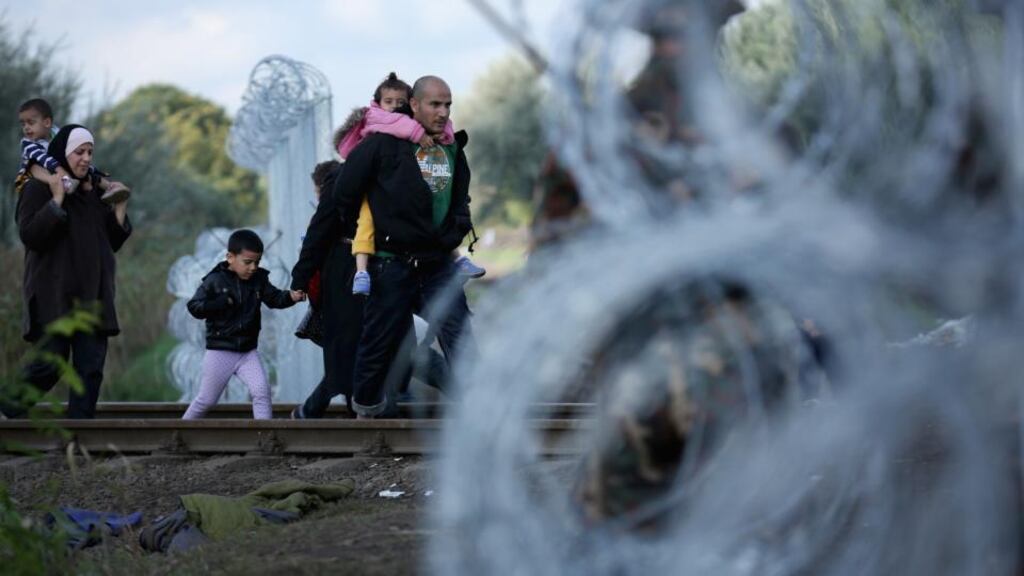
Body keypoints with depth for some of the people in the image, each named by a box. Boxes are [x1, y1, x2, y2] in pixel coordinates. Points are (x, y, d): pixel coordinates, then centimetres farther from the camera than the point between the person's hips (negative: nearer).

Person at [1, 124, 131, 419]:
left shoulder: (94, 190, 15)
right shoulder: (39, 188, -2)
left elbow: (112, 243, 18)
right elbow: (29, 235, -14)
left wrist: (120, 209, 4)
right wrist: (58, 200, -19)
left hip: (91, 295, 6)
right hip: (54, 294, -6)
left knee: (91, 368, -2)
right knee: (51, 364, -10)